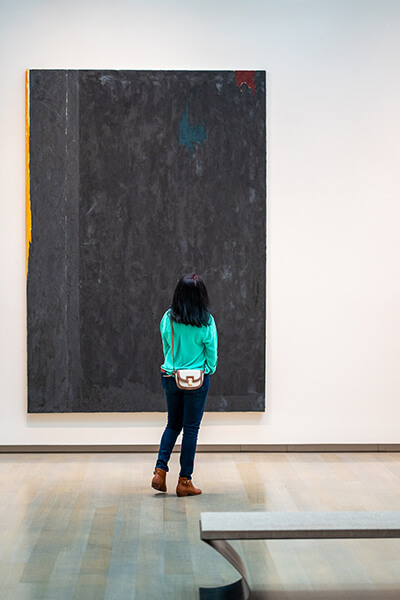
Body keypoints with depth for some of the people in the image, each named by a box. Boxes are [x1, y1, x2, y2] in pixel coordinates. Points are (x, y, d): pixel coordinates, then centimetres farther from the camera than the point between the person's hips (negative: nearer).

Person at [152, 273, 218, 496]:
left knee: (173, 424, 19)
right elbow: (212, 353, -6)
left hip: (170, 377, 3)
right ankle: (184, 481, 11)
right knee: (191, 428, 6)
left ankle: (160, 470, 7)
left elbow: (166, 347, 5)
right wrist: (209, 369, 13)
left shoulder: (168, 318, -6)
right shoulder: (206, 322, -14)